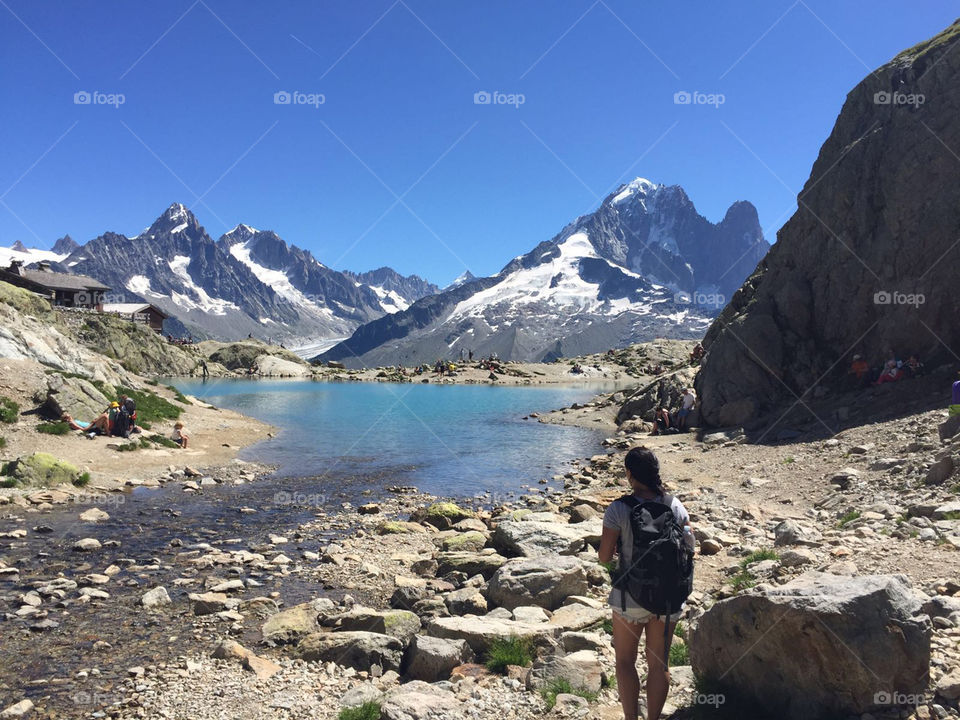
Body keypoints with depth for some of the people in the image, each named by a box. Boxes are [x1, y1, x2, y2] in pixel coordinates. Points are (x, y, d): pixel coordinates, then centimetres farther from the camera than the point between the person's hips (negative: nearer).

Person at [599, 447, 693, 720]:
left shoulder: (618, 509, -18)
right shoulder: (675, 505, -6)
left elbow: (604, 557, -14)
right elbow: (689, 545, 3)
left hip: (631, 598, -3)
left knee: (625, 660, 17)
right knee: (658, 662, 17)